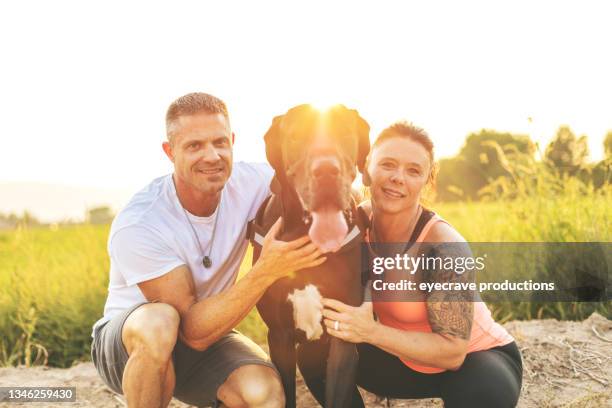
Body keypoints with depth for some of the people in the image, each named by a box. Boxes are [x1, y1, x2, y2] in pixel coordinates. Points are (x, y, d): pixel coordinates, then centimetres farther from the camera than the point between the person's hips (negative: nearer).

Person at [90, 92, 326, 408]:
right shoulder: (137, 226, -27)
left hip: (206, 334, 3)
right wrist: (266, 271, -38)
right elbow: (193, 331, -28)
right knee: (159, 321, -39)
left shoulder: (247, 183, -15)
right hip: (128, 344, -3)